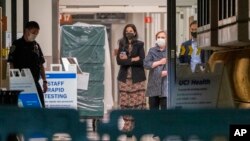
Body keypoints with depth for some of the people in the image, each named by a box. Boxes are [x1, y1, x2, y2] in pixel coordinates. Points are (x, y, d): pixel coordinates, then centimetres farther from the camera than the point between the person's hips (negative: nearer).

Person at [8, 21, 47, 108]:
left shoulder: (36, 46, 11)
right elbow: (12, 64, -7)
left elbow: (41, 65, 15)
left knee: (40, 106, 3)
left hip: (35, 83, 5)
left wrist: (44, 81, 10)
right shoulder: (17, 45, -5)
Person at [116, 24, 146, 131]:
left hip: (137, 78, -2)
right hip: (124, 77, 2)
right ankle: (127, 124, 3)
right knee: (125, 102, -3)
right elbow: (118, 61, -2)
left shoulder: (139, 45, 4)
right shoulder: (122, 45, 11)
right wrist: (133, 59, -11)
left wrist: (127, 59, -6)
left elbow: (142, 60, -8)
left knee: (138, 101, -6)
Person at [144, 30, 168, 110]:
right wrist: (159, 62, -5)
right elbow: (146, 64, -1)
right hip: (153, 85, 2)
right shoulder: (152, 51, 11)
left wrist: (166, 72, -15)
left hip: (165, 84, -2)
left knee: (165, 108, -6)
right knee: (153, 108, 6)